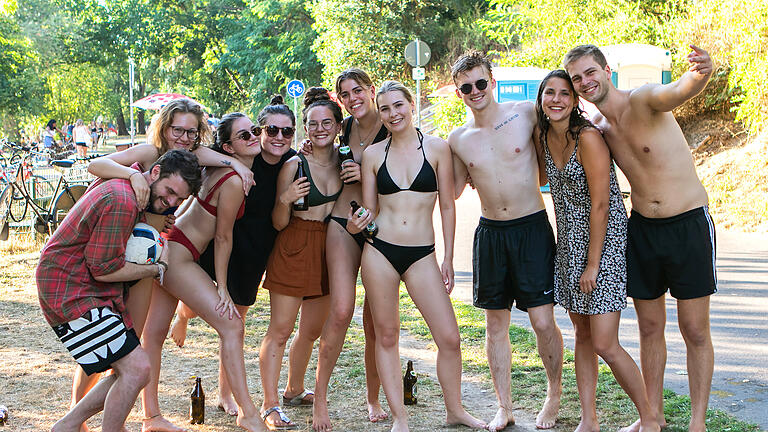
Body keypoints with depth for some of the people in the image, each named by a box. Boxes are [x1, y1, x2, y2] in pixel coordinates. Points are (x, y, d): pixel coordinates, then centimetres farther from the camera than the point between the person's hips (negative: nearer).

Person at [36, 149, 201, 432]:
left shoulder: (123, 187, 9)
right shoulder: (121, 202, -21)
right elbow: (104, 269, -20)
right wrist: (156, 269, -5)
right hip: (70, 294, -10)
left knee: (131, 371, 10)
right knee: (136, 368, -17)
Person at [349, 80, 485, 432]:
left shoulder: (436, 148, 2)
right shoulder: (373, 154, 5)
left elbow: (447, 207, 4)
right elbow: (369, 211, 10)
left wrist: (448, 259, 2)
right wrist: (355, 224, -13)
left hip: (422, 255, -1)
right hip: (379, 251, 1)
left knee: (449, 337, -3)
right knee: (386, 336, 5)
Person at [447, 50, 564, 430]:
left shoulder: (526, 113, -5)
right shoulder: (458, 139, 5)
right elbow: (452, 191, 18)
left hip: (532, 228, -3)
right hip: (490, 233, 3)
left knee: (542, 321, -5)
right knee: (495, 323, 8)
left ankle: (554, 394, 19)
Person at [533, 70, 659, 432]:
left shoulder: (588, 137, -18)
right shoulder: (544, 136, 5)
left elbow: (600, 205, -18)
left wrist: (593, 263, -16)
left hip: (604, 241, -8)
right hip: (569, 243, 8)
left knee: (605, 345, -9)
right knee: (582, 335, 11)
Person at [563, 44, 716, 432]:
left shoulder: (642, 100, -16)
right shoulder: (595, 128, 4)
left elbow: (677, 92, -40)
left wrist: (699, 74, -61)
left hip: (689, 224, -6)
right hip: (641, 229, 6)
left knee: (695, 329, 1)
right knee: (649, 327, 13)